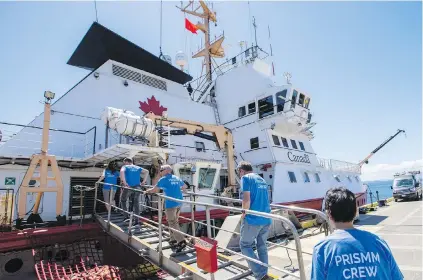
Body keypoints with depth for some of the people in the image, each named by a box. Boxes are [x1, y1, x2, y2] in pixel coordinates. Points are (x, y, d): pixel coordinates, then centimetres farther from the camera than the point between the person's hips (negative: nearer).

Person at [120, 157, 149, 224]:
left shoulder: (125, 167, 6)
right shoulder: (138, 168, 17)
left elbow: (122, 171, -17)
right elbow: (146, 171, 7)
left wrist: (124, 182, -17)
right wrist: (144, 181, 5)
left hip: (128, 187, -3)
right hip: (137, 187, 3)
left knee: (123, 200, 20)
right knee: (136, 203, 10)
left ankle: (126, 216, 16)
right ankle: (136, 220, 9)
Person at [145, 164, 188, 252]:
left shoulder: (163, 179, -2)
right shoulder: (176, 178, 15)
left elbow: (154, 190, 1)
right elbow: (185, 186, 27)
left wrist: (147, 191, 20)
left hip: (171, 204, -7)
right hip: (179, 203, 7)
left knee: (173, 223, -3)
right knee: (175, 222, 18)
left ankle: (181, 241, -10)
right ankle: (173, 240, 25)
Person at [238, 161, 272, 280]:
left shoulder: (245, 178, -8)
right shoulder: (262, 179, 16)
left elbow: (246, 200, -18)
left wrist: (244, 213, -2)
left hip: (253, 219, -7)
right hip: (266, 219, 7)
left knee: (245, 245, 9)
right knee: (262, 246, 20)